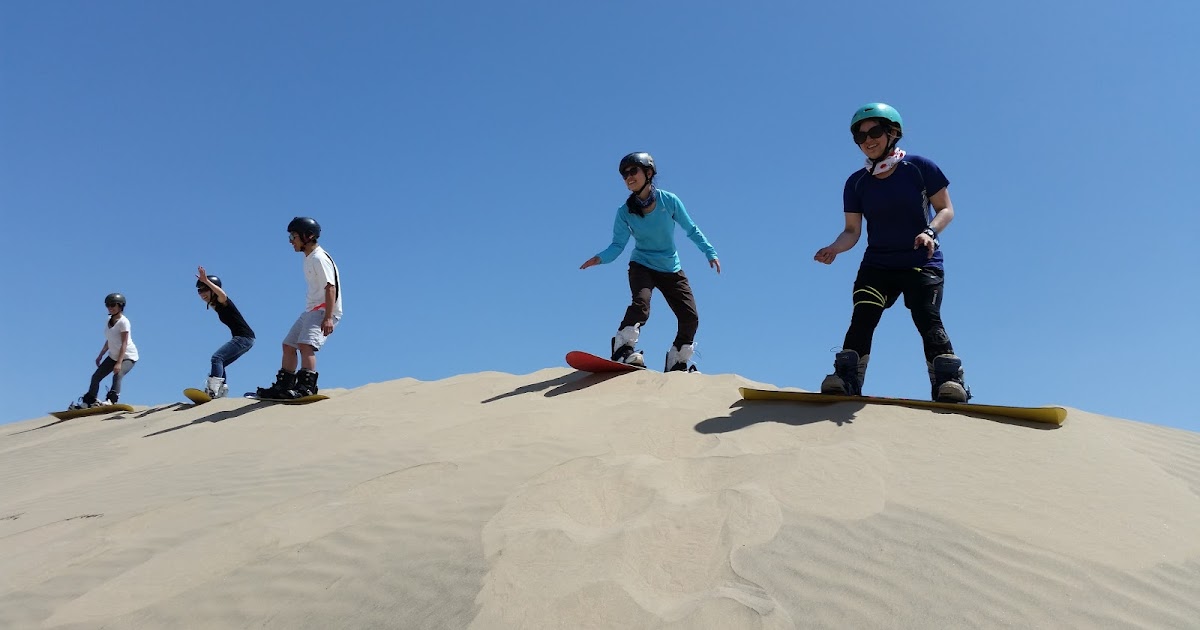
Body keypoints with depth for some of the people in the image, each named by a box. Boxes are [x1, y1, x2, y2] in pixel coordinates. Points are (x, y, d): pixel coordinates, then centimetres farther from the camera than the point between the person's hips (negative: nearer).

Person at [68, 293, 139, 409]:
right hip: (113, 356, 9)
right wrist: (100, 355, 13)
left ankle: (112, 400, -33)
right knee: (96, 376, 8)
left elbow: (124, 344, -25)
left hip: (128, 356, -9)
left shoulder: (123, 322, -21)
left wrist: (119, 363, -30)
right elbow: (109, 341, 13)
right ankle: (88, 401, 20)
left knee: (117, 375, -32)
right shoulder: (110, 320, 4)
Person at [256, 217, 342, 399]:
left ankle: (306, 387, -31)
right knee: (288, 345, 14)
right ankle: (283, 387, 22)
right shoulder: (309, 258, 17)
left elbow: (331, 288, -22)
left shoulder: (319, 258, -14)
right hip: (311, 310, 11)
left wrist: (328, 318, -30)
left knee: (305, 344, -28)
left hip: (325, 311, -11)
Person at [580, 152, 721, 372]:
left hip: (672, 270, 2)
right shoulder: (625, 212, -10)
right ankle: (623, 351, -23)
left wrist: (710, 253, 0)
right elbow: (618, 245, -9)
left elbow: (691, 230, 1)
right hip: (642, 267, -2)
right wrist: (600, 258, -28)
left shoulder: (669, 201, -10)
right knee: (641, 304, -31)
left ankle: (676, 366, 14)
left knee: (690, 317, -2)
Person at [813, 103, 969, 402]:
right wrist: (835, 248, -19)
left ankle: (949, 381, -19)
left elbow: (946, 209, -2)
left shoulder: (919, 167, -5)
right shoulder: (856, 183, 4)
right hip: (876, 265, 3)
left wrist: (930, 232, -22)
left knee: (928, 319, -20)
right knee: (861, 318, -15)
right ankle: (845, 379, -15)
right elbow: (852, 230, 3)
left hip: (922, 263, -3)